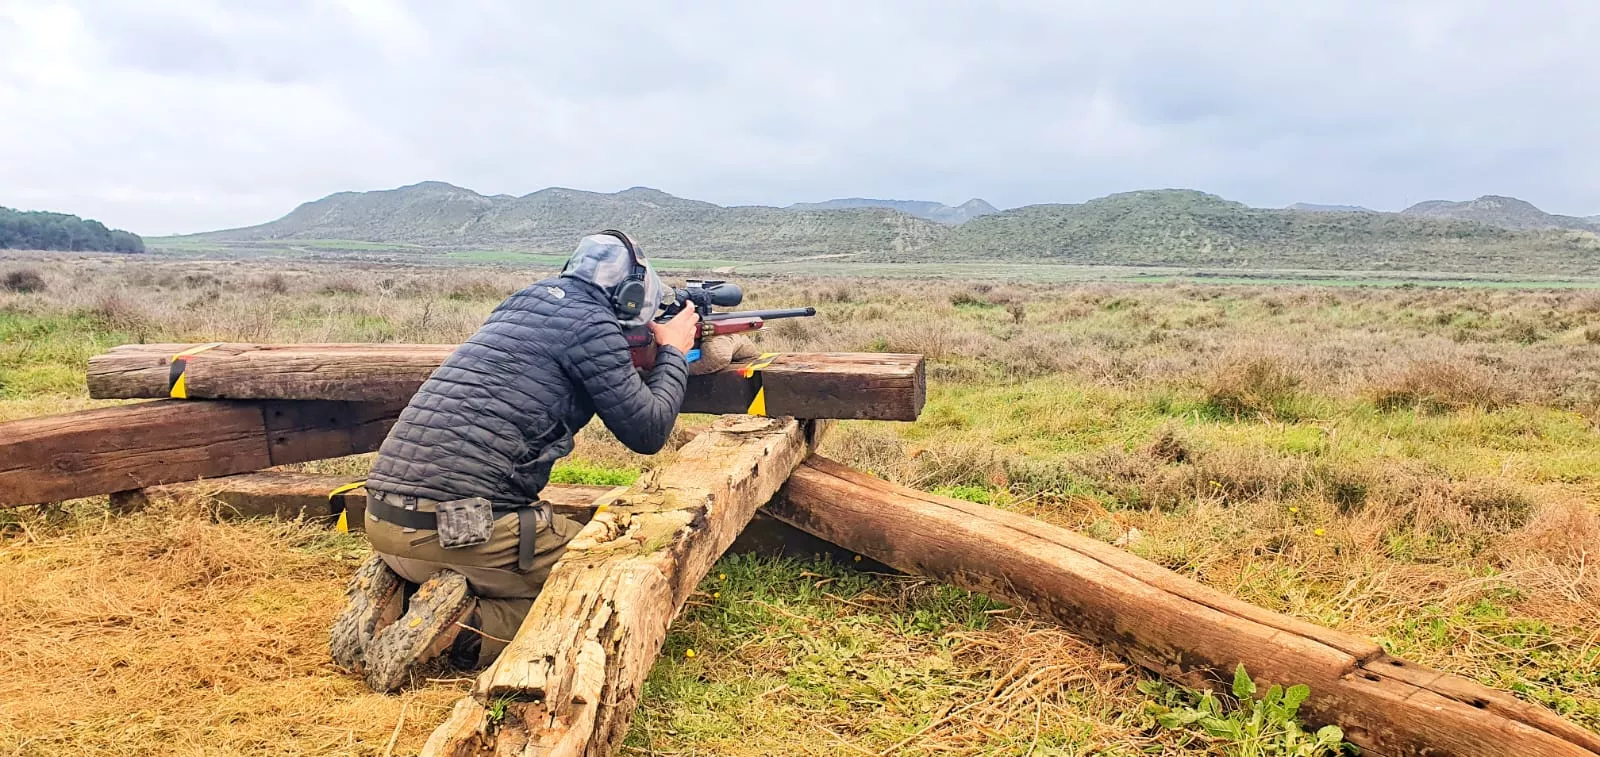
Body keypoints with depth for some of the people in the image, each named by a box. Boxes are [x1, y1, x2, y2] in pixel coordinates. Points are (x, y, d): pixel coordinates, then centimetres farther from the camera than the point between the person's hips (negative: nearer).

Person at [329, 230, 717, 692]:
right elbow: (648, 432, -1)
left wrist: (665, 353, 35)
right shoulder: (591, 322, -6)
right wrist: (674, 350, 14)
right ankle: (465, 625, -10)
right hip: (461, 528, -8)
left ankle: (393, 591, 9)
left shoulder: (525, 302, 18)